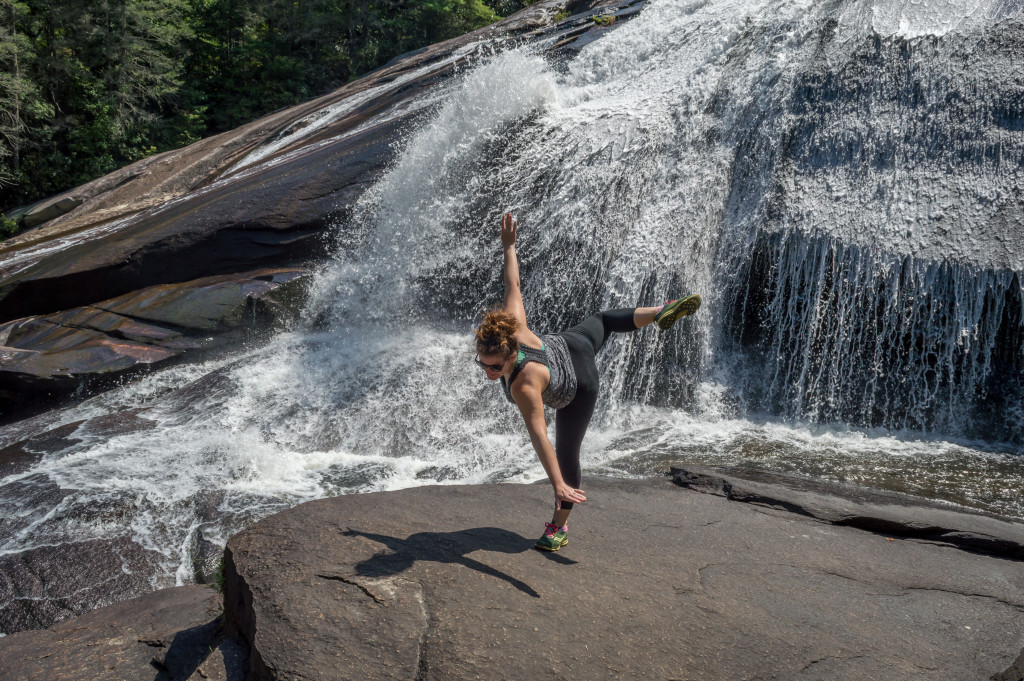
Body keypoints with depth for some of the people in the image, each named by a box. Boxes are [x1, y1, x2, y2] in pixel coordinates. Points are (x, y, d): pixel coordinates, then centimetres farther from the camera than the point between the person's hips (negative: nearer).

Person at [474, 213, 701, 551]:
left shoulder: (522, 386, -45)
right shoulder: (512, 326, -33)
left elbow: (539, 437, -50)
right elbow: (512, 286, -22)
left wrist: (558, 485, -53)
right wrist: (509, 247, -10)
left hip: (579, 387, -6)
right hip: (568, 345, 6)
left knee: (566, 455, 3)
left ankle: (559, 527, 19)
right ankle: (664, 312, 54)